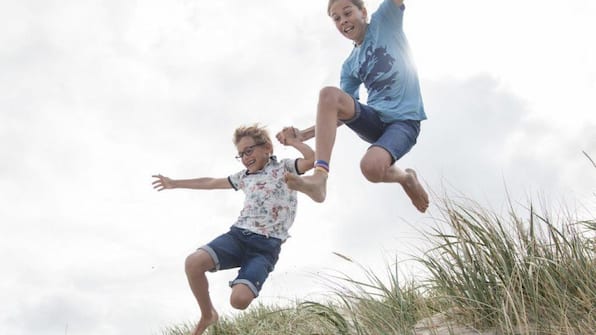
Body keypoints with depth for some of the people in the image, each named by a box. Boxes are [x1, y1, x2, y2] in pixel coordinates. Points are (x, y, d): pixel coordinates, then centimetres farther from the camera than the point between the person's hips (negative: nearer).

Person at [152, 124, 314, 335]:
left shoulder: (283, 168, 6)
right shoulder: (244, 177, 22)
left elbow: (313, 159, -14)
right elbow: (211, 183, 33)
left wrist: (292, 141, 2)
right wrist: (174, 183, 39)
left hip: (266, 245, -5)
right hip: (238, 234, 5)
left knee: (239, 300, -27)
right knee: (193, 262, -23)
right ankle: (207, 315, 1)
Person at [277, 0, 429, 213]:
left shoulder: (385, 20, 4)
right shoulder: (350, 66, 15)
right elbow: (342, 111, 15)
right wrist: (303, 134, 5)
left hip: (403, 120, -5)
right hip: (374, 119, 5)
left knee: (372, 167, -35)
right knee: (329, 95, -25)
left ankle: (406, 177, 2)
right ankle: (319, 179, -33)